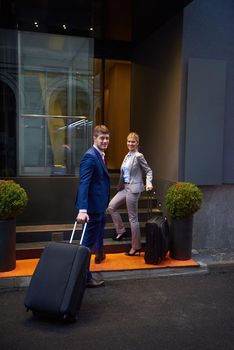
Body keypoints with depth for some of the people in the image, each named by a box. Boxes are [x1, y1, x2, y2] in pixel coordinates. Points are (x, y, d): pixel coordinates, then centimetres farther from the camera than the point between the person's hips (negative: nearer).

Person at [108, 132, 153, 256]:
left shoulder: (138, 156, -11)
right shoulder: (127, 156, 12)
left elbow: (148, 171, -7)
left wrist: (148, 182, -24)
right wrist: (121, 185, 21)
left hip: (133, 188, -9)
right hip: (125, 187, 9)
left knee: (133, 217, -2)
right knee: (111, 206, 8)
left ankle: (136, 247, 9)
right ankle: (121, 231, 23)